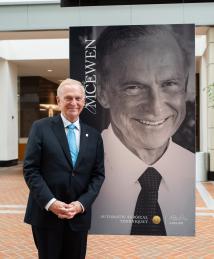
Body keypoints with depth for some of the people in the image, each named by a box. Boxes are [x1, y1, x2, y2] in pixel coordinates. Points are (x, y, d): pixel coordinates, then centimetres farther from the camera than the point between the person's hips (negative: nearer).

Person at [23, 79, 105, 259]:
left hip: (79, 215, 3)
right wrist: (50, 202, -17)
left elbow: (98, 174, 5)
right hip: (46, 213, -3)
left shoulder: (94, 136, 7)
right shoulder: (41, 128, -3)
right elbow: (30, 169, -7)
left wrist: (81, 204, -9)